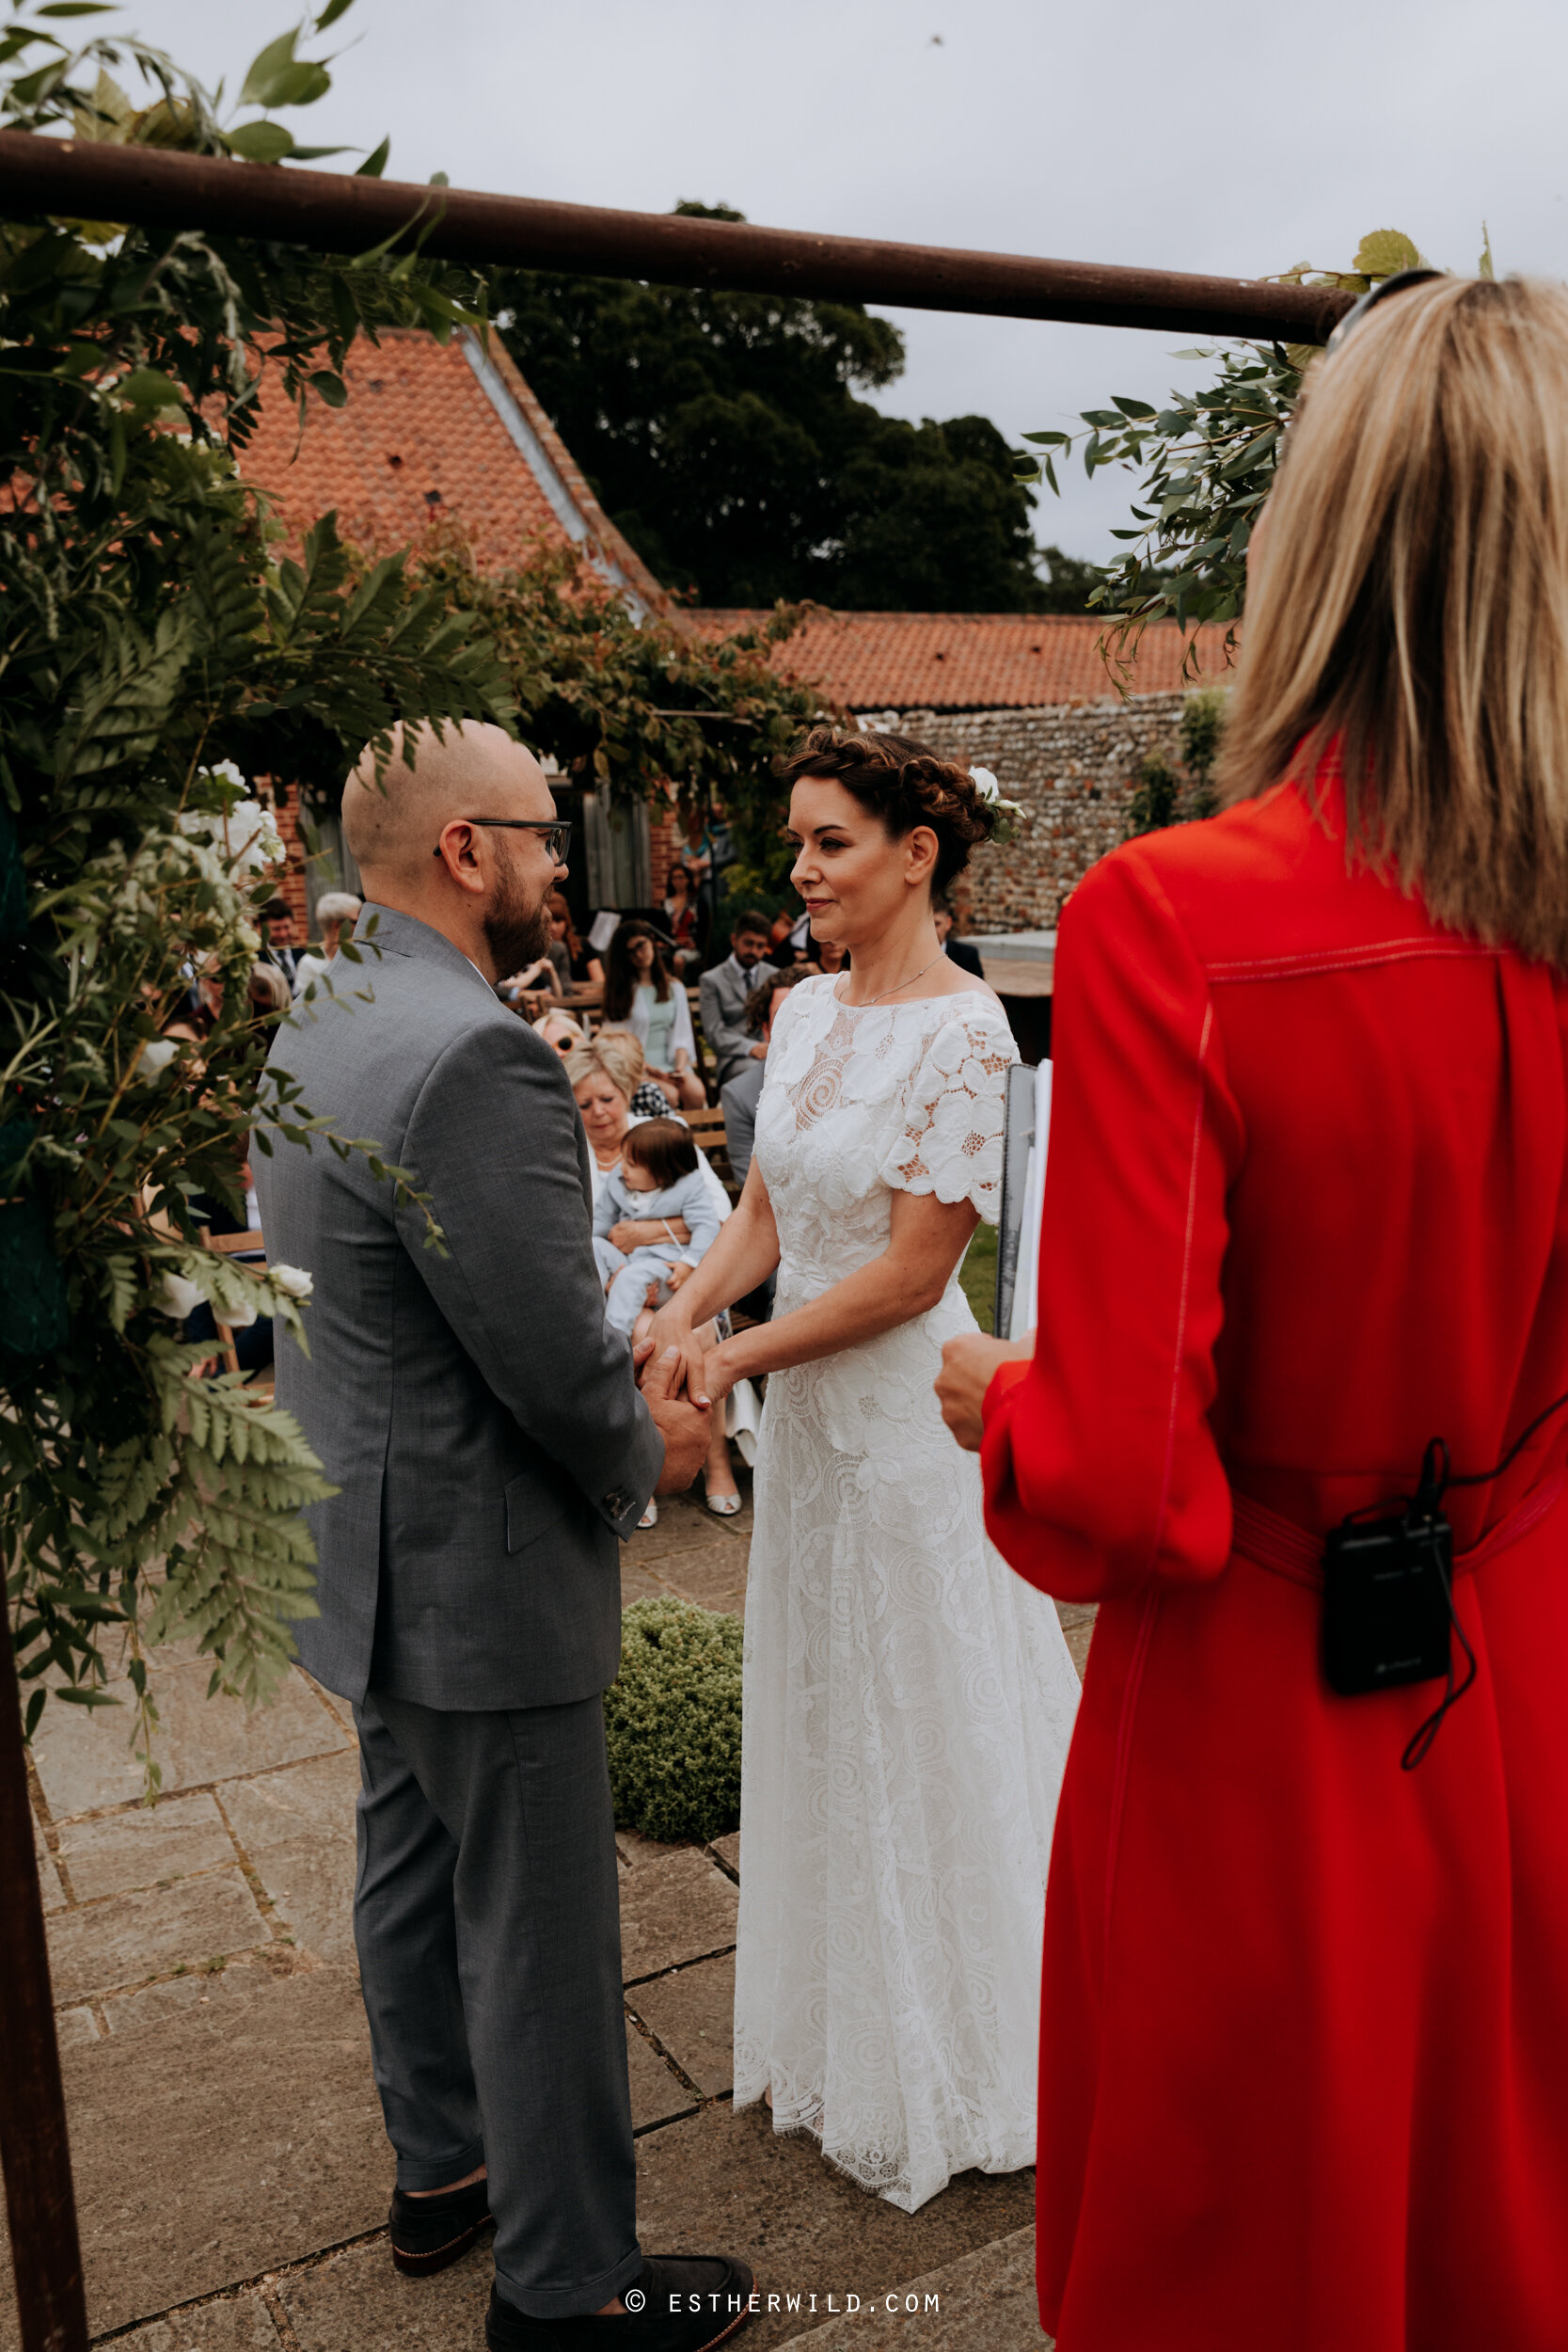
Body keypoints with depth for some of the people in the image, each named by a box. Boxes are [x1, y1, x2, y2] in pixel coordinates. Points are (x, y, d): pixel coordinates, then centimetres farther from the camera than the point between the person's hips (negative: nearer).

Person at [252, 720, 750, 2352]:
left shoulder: (310, 1026, 5)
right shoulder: (474, 1056, -27)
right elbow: (555, 1359, -26)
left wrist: (618, 1387, 8)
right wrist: (648, 1455, -5)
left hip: (365, 1542, 10)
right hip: (477, 1571, -10)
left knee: (413, 1876, 24)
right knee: (539, 1932, 8)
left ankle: (442, 2170, 45)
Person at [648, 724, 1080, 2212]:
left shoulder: (962, 1032, -18)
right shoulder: (802, 1011, 5)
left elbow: (913, 1267, -20)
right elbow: (763, 1213, 7)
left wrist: (739, 1356, -16)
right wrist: (677, 1318, -9)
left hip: (908, 1416, -7)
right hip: (808, 1416, 8)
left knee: (923, 1737, 10)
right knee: (823, 1722, 20)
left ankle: (948, 2070, 35)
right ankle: (846, 2036, 42)